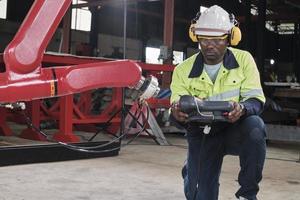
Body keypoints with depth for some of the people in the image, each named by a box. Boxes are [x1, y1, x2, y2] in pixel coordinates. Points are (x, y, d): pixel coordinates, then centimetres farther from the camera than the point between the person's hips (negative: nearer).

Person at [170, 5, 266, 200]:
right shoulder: (183, 70, -5)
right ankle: (190, 171, 36)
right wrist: (177, 113, -35)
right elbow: (177, 104, -9)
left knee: (254, 125, -36)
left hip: (236, 130, 0)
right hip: (202, 133, 1)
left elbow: (256, 98, -11)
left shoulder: (244, 60, -6)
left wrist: (242, 108, -36)